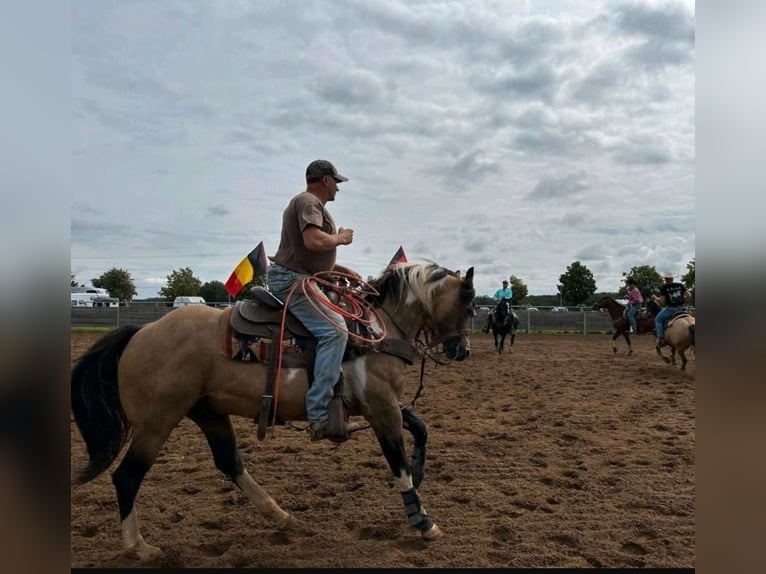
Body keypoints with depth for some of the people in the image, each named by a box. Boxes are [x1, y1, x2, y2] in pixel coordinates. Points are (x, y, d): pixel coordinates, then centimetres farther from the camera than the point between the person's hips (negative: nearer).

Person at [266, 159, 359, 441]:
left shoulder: (310, 203, 23)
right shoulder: (309, 201, -10)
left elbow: (315, 257, 24)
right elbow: (314, 241, -28)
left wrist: (344, 270, 14)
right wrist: (340, 238, -9)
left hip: (298, 279, 12)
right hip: (291, 281, -12)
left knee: (339, 322, 20)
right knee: (334, 330, -24)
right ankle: (320, 416, -29)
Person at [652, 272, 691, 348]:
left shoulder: (664, 288, -7)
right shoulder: (680, 285, 6)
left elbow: (661, 301, -9)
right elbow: (689, 295, 3)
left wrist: (655, 297, 9)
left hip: (670, 309, -5)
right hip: (681, 308, 5)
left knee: (658, 319, 12)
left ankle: (661, 339, 0)